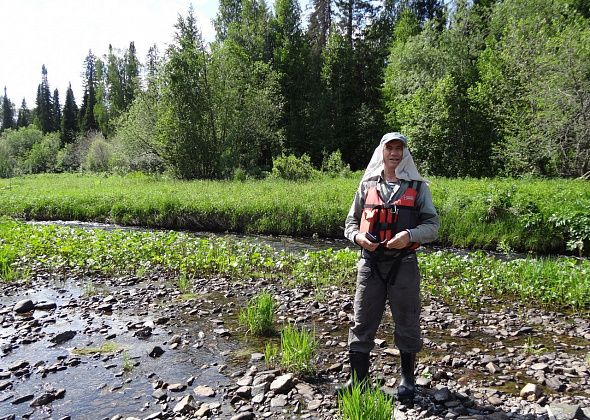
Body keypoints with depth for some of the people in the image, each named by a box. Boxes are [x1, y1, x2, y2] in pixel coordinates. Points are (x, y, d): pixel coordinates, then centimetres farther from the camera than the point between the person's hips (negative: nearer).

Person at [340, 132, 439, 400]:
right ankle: (357, 379, 17)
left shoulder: (418, 186, 4)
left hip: (403, 264, -1)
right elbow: (351, 222, 13)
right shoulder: (367, 185, 9)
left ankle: (407, 378, 29)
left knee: (407, 322, 10)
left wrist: (409, 235, -19)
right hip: (370, 264, 1)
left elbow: (432, 226, 1)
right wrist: (358, 237, -9)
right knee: (362, 322, 4)